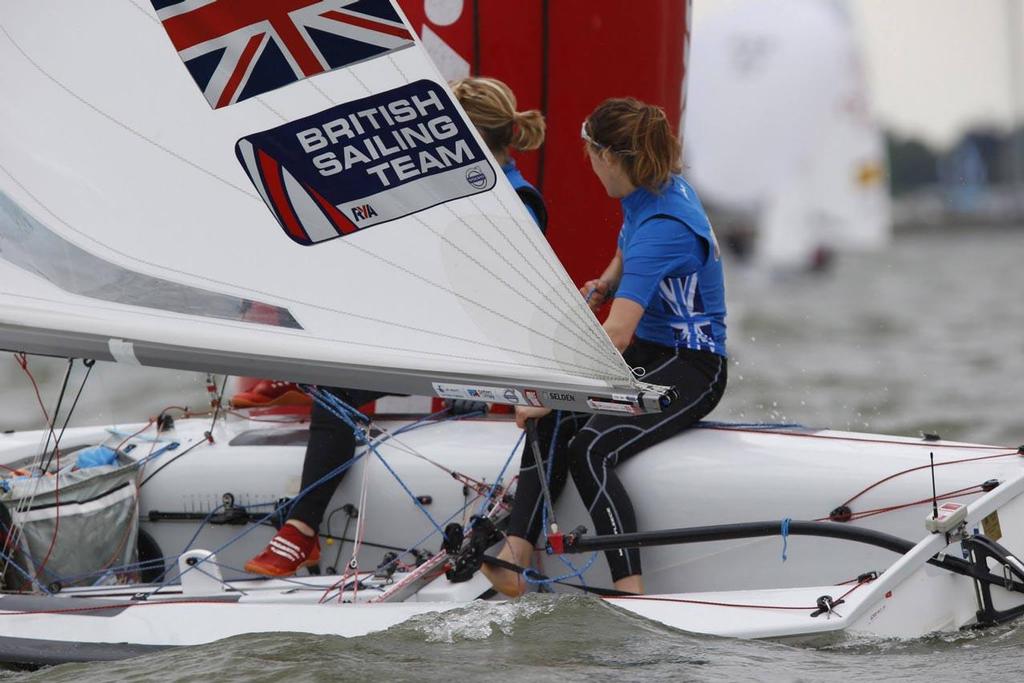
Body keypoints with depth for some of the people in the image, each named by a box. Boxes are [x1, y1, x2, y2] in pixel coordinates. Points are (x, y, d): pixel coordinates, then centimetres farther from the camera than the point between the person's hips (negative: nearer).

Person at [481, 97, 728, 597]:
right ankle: (514, 559, -32)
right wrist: (603, 286, 8)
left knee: (589, 451, -30)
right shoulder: (661, 187, 5)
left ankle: (630, 594, -35)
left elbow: (617, 334, -34)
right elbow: (628, 255, 29)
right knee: (551, 424, -19)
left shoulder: (662, 226, -26)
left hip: (691, 371, -9)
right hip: (646, 357, 9)